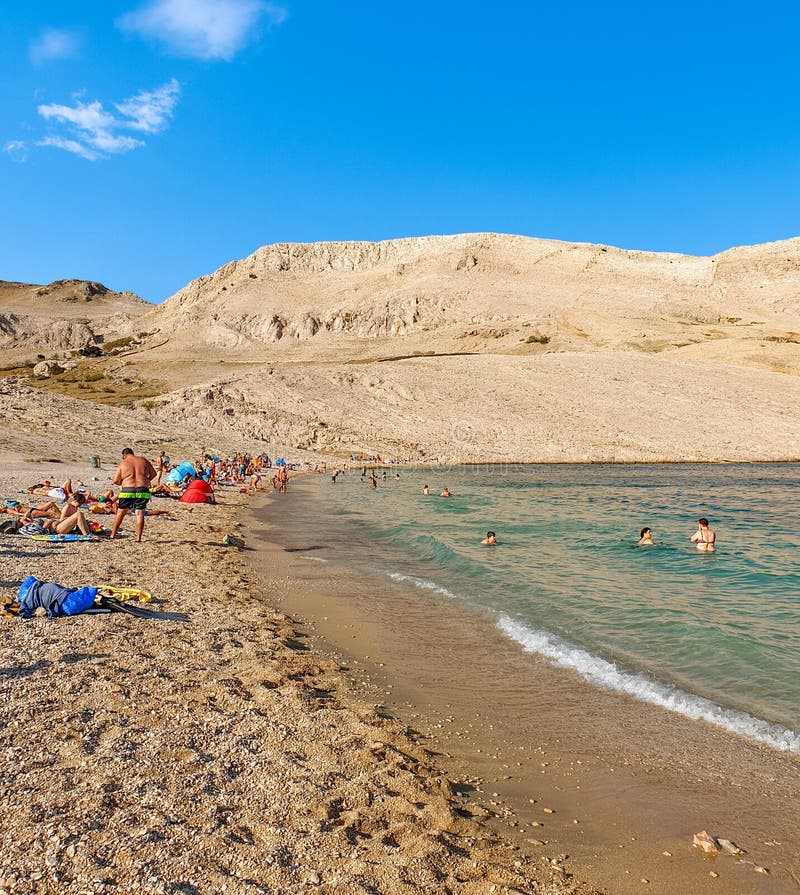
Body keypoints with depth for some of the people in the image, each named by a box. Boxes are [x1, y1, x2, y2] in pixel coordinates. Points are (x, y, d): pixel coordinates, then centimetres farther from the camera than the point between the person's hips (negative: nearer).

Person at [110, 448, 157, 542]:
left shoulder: (123, 464, 3)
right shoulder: (144, 460, 9)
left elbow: (115, 481, 3)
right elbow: (154, 474, 14)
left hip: (127, 491, -1)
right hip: (142, 491, 1)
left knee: (120, 513, 12)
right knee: (140, 513, 3)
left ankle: (112, 535, 20)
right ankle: (138, 538, -1)